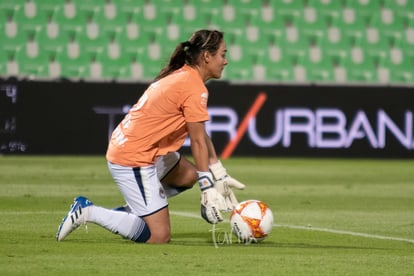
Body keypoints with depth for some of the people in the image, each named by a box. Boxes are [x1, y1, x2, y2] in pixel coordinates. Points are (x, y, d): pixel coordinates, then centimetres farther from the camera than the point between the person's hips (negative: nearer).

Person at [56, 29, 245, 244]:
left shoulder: (181, 76, 14)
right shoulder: (194, 87, -15)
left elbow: (202, 136, 17)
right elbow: (198, 142, -14)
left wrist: (219, 176, 17)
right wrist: (209, 189, -10)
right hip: (133, 160, -10)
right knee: (159, 237, -6)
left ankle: (130, 211, 15)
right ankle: (88, 212, -5)